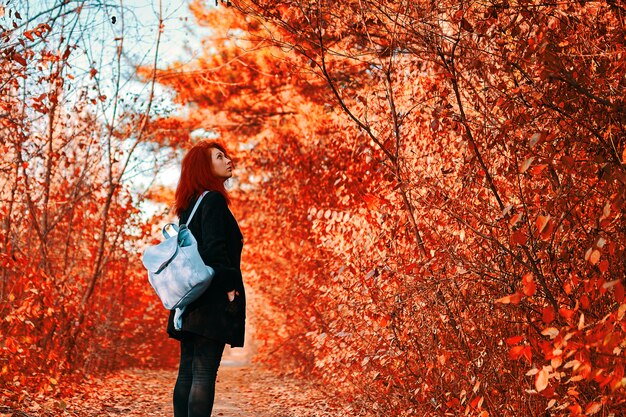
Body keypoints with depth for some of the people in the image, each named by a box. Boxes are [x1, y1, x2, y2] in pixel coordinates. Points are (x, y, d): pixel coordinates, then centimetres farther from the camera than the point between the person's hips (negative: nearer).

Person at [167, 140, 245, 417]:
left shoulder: (189, 204, 18)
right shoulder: (213, 199, -9)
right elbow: (214, 248, -19)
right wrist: (230, 286, -17)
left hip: (190, 299, 9)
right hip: (212, 299, -9)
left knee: (187, 372, 9)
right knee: (204, 374, -8)